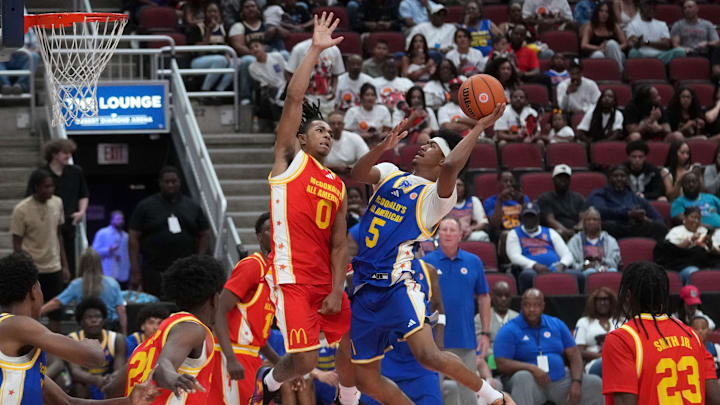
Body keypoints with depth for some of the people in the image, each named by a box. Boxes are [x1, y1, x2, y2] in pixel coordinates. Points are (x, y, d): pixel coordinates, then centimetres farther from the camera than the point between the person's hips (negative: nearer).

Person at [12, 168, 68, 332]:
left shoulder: (57, 203, 0)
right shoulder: (21, 210, -14)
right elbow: (17, 244, -9)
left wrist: (64, 265, 8)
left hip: (54, 268, 4)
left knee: (56, 315, 5)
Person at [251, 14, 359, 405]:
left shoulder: (338, 187, 17)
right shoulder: (289, 159, 3)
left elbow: (339, 244, 11)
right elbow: (294, 99, -6)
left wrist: (337, 291, -1)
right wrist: (315, 50, -7)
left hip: (325, 280, 6)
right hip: (292, 277, -6)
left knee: (350, 345, 8)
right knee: (304, 361, -12)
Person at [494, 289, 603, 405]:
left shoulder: (557, 325, 12)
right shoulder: (509, 331, -1)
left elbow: (574, 354, 9)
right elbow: (502, 364, -12)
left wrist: (576, 382, -9)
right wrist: (532, 368, -25)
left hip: (560, 381, 4)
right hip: (532, 383, -4)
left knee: (595, 383, -15)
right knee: (522, 377, -39)